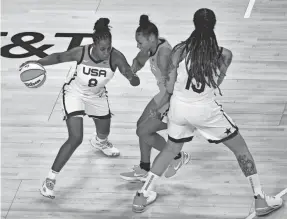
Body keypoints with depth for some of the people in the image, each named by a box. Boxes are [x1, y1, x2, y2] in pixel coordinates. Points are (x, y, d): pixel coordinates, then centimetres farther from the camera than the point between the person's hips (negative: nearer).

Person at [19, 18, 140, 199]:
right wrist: (38, 63, -26)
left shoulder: (116, 57, -32)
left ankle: (100, 142, 67)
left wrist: (133, 79, -60)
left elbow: (134, 80, -36)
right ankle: (50, 179, -8)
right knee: (75, 139, -18)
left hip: (97, 96, 3)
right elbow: (59, 57, -13)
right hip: (75, 94, -3)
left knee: (104, 133, 26)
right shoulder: (81, 53, -32)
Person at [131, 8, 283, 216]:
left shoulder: (180, 50, -9)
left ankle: (142, 196, 31)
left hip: (179, 107, 3)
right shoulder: (224, 54, -10)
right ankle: (261, 200, 17)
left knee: (171, 149, 28)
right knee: (241, 148, 16)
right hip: (206, 110, -2)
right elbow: (215, 85, 1)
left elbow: (170, 87, -5)